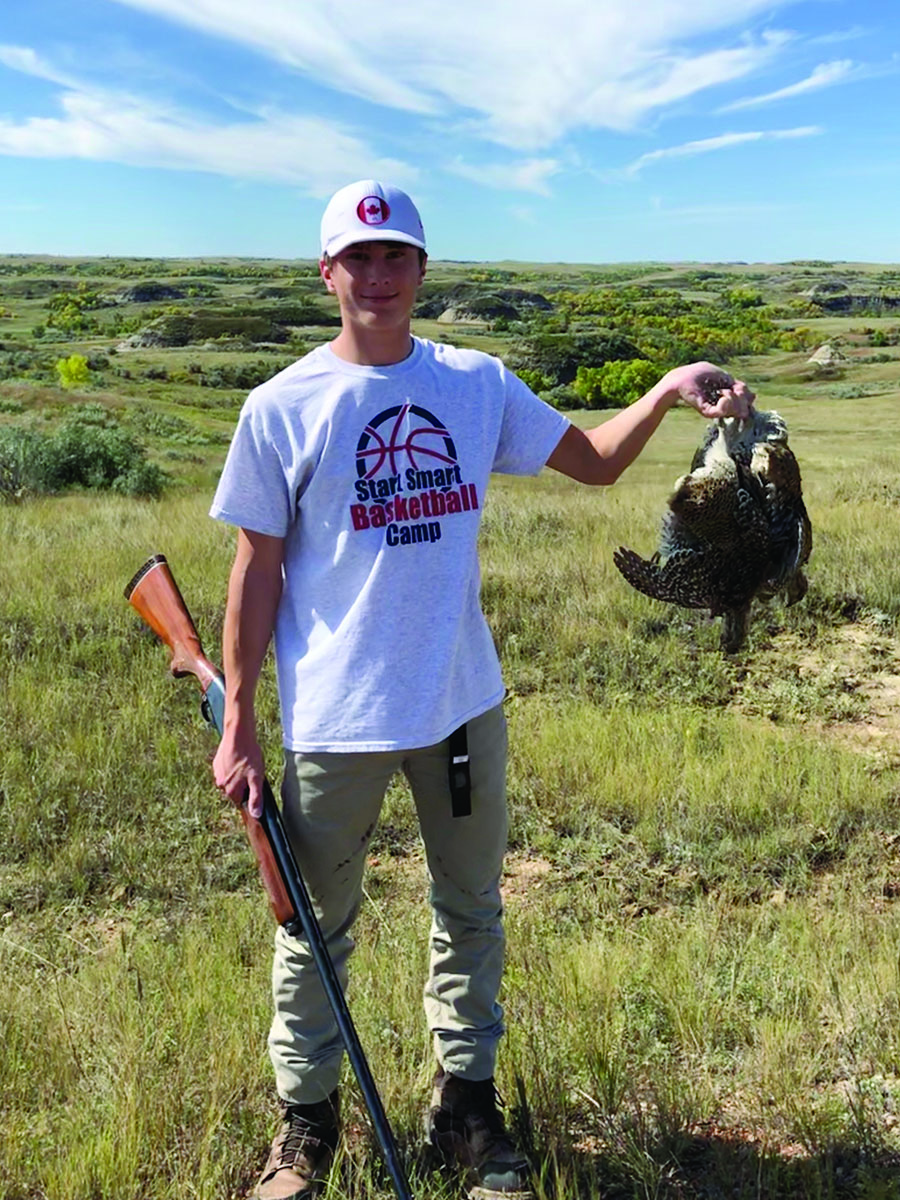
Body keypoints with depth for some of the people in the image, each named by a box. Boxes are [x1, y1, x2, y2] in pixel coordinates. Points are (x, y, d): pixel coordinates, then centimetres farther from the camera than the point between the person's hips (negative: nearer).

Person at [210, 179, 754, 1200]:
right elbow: (256, 568, -5)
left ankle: (465, 1098, 37)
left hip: (463, 700, 4)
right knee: (317, 924, 12)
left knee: (471, 911, 17)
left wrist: (668, 391, -11)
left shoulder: (478, 384, 2)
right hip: (335, 716, -3)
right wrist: (237, 726, -5)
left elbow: (594, 460, 8)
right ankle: (305, 1115, 34)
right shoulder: (282, 407, -7)